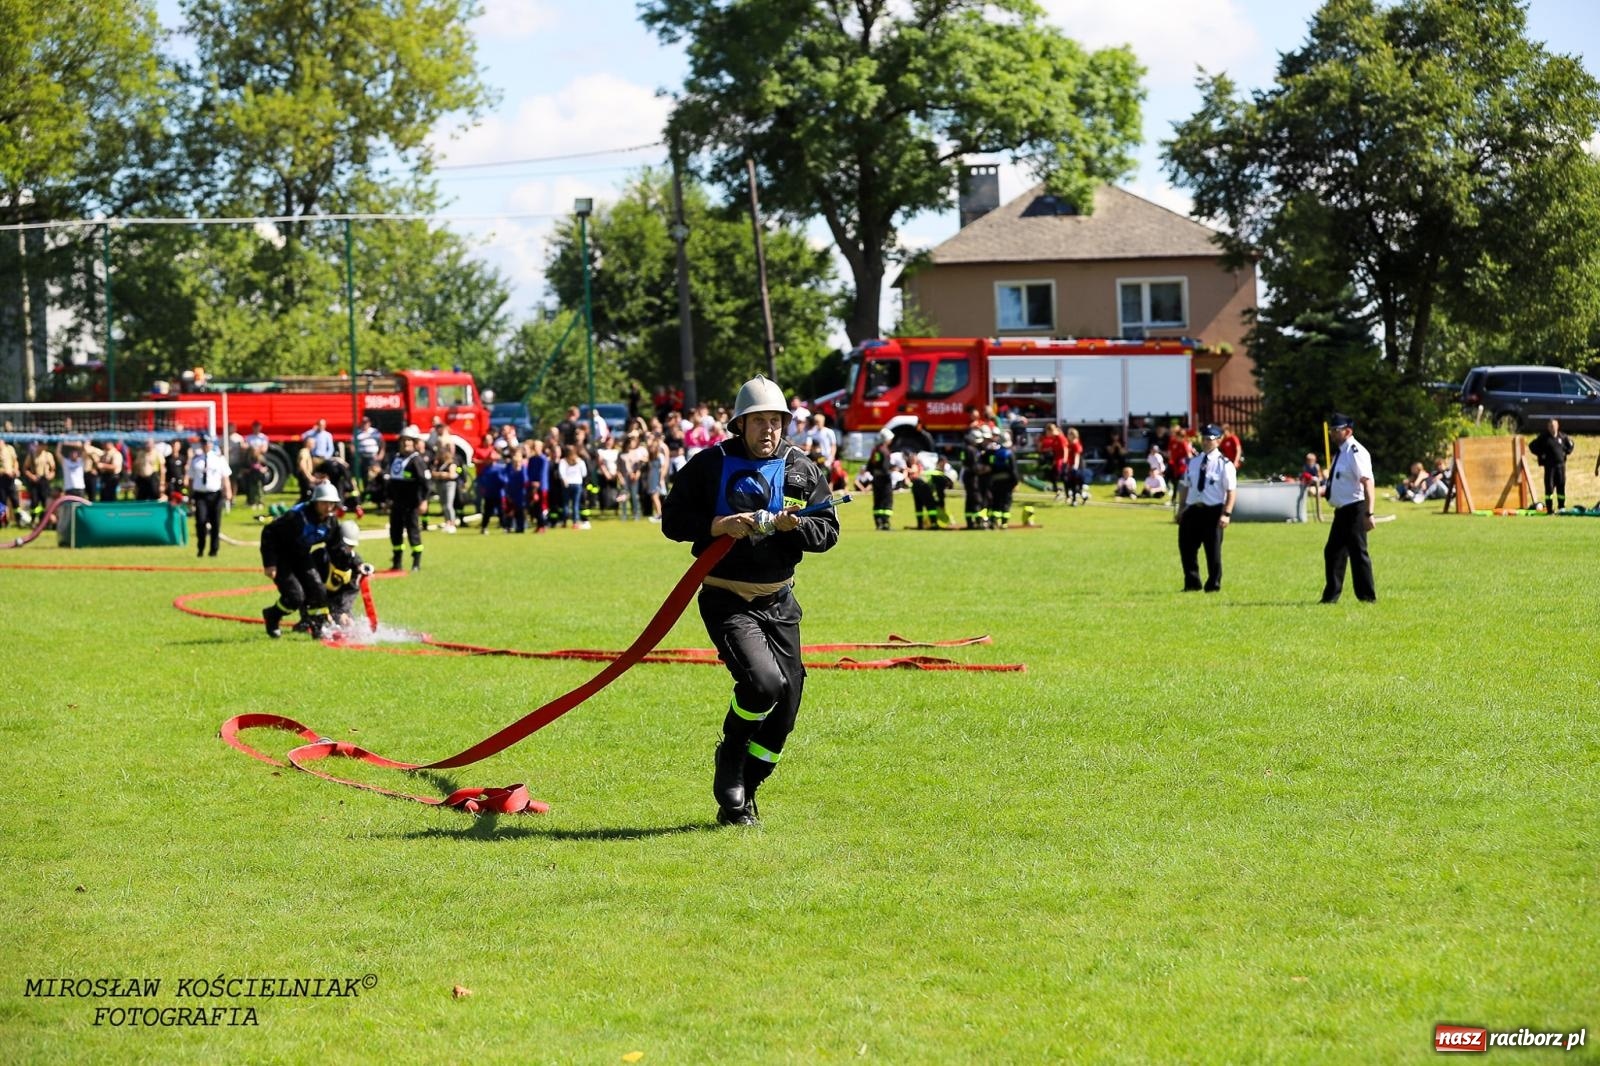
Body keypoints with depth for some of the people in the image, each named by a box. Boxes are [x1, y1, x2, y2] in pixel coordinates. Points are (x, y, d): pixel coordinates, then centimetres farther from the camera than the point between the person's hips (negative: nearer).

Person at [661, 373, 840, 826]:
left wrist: (794, 525, -19)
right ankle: (729, 762, 3)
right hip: (726, 600, -5)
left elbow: (828, 530, 2)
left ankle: (740, 796, 20)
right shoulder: (710, 465, -4)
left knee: (786, 700, 3)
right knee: (764, 681, -25)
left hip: (780, 602, 5)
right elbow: (673, 520, -2)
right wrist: (716, 525, -20)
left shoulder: (802, 470, 4)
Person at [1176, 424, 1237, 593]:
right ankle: (1192, 583, 17)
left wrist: (1226, 514, -18)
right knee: (1187, 547, 6)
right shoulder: (1193, 462, 11)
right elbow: (1185, 486, 16)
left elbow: (1231, 490, -11)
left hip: (1213, 511, -5)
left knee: (1213, 550, 1)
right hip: (1192, 510, 5)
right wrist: (1181, 509, 10)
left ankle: (1213, 585, 12)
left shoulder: (1224, 464, -6)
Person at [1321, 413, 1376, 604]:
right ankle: (1331, 596, 21)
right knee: (1332, 552, 13)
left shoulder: (1355, 452, -16)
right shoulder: (1340, 452, 13)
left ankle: (1367, 596, 4)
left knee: (1357, 552, -4)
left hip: (1354, 509, -10)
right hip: (1342, 510, 10)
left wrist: (1369, 514, -25)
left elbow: (1367, 483, -21)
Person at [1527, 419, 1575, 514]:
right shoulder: (1544, 437, -1)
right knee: (1549, 487, -6)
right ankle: (1549, 509, -3)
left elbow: (1568, 448, 25)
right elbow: (1532, 446, 2)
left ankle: (1561, 508, 15)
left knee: (1561, 486, 5)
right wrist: (1541, 454, -5)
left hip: (1561, 464, 3)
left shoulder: (1562, 437, 9)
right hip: (1549, 466, -3)